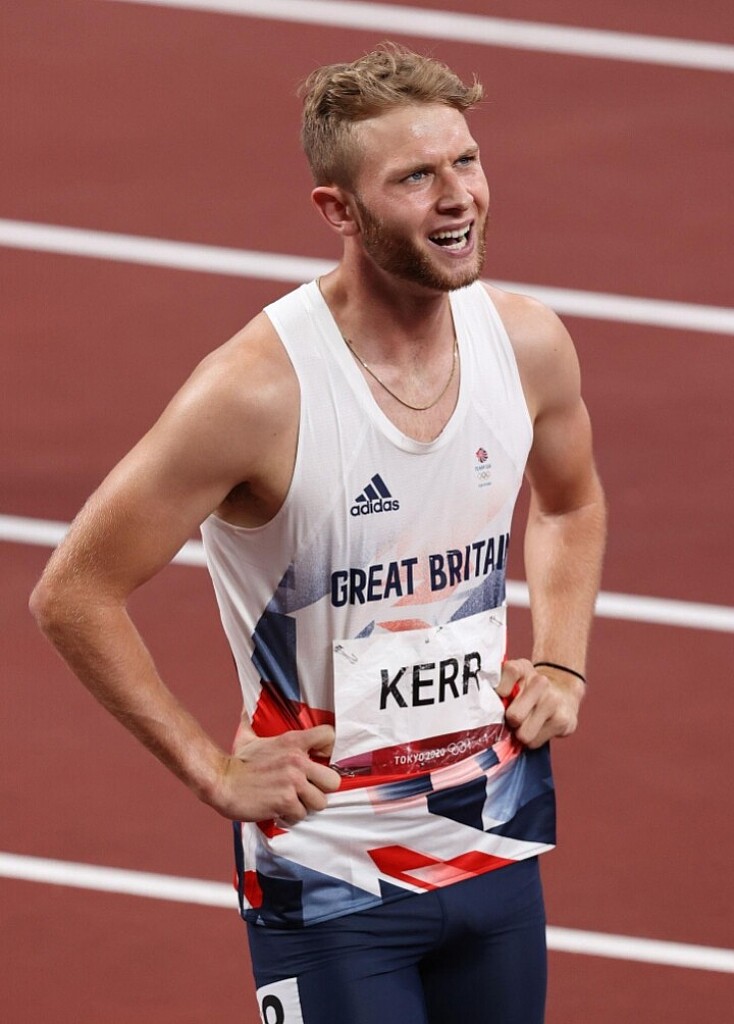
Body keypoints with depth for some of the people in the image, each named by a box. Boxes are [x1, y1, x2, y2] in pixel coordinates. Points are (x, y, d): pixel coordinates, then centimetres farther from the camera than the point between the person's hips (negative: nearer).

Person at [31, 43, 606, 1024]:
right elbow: (74, 593, -15)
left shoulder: (528, 345, -3)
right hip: (332, 868, -5)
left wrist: (561, 664, 7)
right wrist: (214, 772, -13)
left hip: (497, 842, 6)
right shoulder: (260, 391, -21)